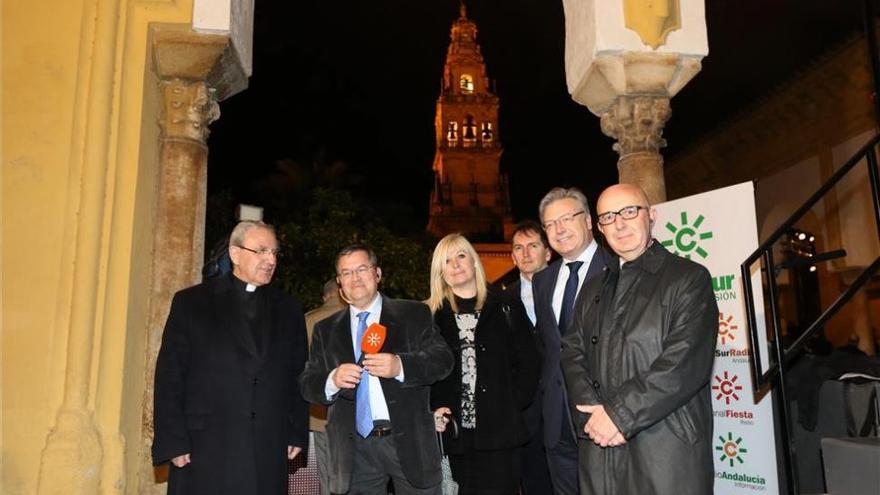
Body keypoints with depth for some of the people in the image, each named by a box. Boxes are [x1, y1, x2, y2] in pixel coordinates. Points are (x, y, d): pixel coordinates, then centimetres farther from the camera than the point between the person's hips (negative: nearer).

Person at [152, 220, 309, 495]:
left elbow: (299, 377, 12)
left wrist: (298, 434, 6)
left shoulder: (288, 309, 10)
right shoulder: (190, 302, 2)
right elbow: (169, 377, -2)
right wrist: (174, 443, -7)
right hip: (204, 452, -2)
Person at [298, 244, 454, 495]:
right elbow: (307, 384, 8)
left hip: (410, 441, -1)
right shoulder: (325, 330, 11)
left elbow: (443, 358, -5)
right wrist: (332, 380, -15)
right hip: (355, 448, 2)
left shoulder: (413, 314, 4)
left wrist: (400, 366, -23)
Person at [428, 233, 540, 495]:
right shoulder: (431, 315, 7)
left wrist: (514, 404, -4)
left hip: (499, 432, 0)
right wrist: (432, 410, -10)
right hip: (453, 433, 0)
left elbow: (527, 361, 5)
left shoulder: (506, 307, 6)